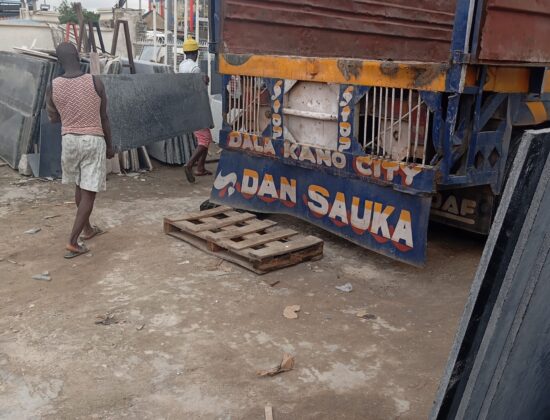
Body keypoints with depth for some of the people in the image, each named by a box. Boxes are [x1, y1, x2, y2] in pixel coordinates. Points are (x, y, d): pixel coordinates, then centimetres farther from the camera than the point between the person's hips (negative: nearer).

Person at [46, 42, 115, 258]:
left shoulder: (53, 86, -4)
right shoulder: (95, 83, -9)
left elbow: (53, 118, 10)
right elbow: (104, 118, -2)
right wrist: (110, 145, 8)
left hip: (69, 140, 4)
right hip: (94, 140, -3)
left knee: (80, 187, 22)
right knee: (89, 192, -1)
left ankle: (87, 228, 37)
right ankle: (73, 241, -7)